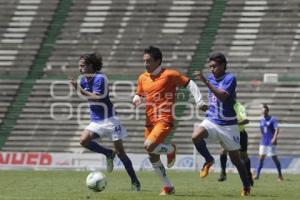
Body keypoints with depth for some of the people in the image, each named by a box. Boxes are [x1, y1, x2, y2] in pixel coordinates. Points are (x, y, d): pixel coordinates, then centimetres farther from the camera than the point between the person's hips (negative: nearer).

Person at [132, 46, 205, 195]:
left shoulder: (169, 75, -7)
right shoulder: (142, 78, 10)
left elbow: (189, 84, -2)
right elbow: (139, 96, 22)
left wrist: (199, 101, -11)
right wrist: (136, 100, -2)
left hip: (164, 121, -7)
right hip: (150, 122, 7)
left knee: (149, 146, -26)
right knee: (153, 158, 7)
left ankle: (171, 149, 5)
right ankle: (168, 187, 21)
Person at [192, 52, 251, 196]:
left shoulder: (230, 78, -12)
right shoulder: (211, 78, 8)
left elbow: (222, 96, -29)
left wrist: (206, 82, -33)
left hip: (228, 125, -5)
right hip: (211, 121, 5)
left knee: (235, 159, 3)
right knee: (196, 137, -28)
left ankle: (246, 187, 21)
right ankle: (209, 161, -3)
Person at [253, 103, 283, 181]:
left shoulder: (273, 119, -9)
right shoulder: (261, 120, 10)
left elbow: (277, 129, -18)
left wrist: (274, 138, -30)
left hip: (271, 143, -5)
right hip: (263, 142, 5)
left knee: (274, 158, 0)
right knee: (261, 158, 0)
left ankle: (280, 175, 12)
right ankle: (257, 175, 0)